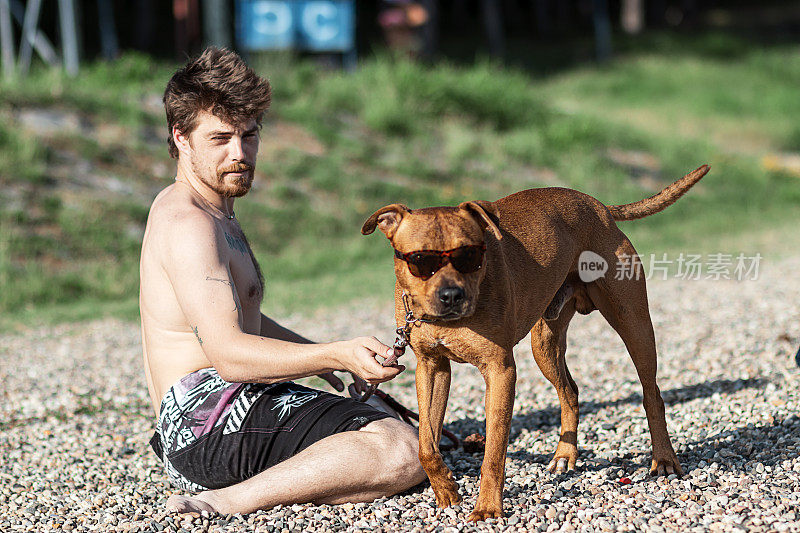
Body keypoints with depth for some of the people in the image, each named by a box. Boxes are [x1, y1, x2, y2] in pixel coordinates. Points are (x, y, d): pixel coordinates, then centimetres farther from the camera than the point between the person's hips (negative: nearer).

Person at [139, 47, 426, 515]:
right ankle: (230, 502, -22)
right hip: (212, 409, -11)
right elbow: (229, 353, -25)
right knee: (402, 452, -22)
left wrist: (319, 358, 22)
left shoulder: (215, 212, 20)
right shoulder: (188, 223, -15)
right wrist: (336, 356, -33)